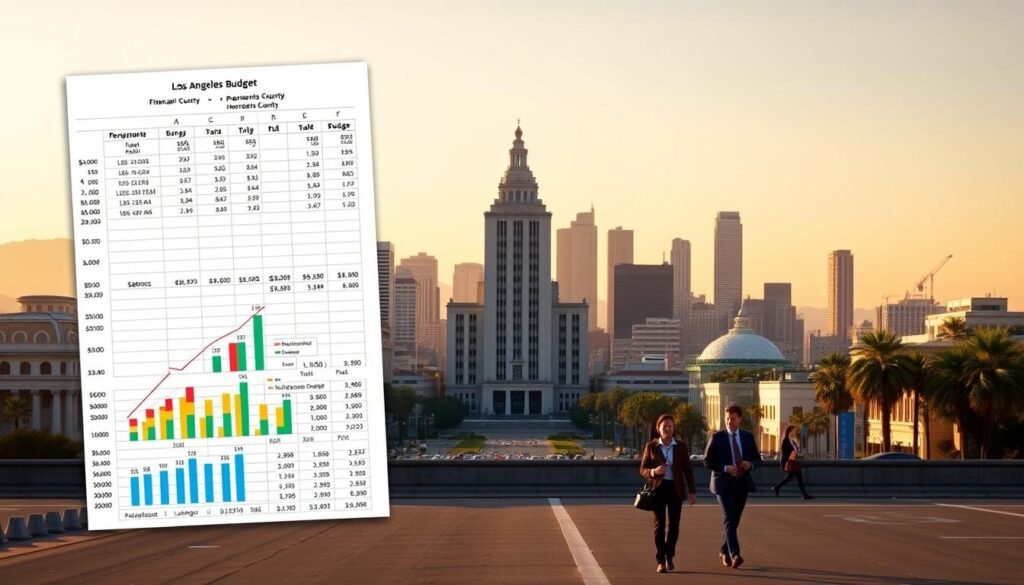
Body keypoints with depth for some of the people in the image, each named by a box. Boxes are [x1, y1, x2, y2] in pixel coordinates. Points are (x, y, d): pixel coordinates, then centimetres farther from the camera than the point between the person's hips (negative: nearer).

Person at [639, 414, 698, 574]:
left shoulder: (681, 446, 5)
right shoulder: (651, 446, 2)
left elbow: (688, 470, 7)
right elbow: (642, 469, 3)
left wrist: (692, 491, 3)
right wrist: (653, 472, -18)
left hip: (675, 489, 1)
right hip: (658, 488, -1)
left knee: (674, 524, 1)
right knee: (659, 525, -4)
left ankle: (669, 556, 20)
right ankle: (661, 561, 0)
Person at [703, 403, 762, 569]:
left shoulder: (748, 437, 8)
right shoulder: (717, 437, -3)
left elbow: (757, 458, 14)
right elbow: (707, 461, -4)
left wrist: (751, 465, -10)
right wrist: (725, 468, -19)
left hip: (742, 483, 4)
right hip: (724, 483, -4)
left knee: (734, 519, 11)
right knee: (729, 518, -17)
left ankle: (724, 551, 29)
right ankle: (734, 555, -27)